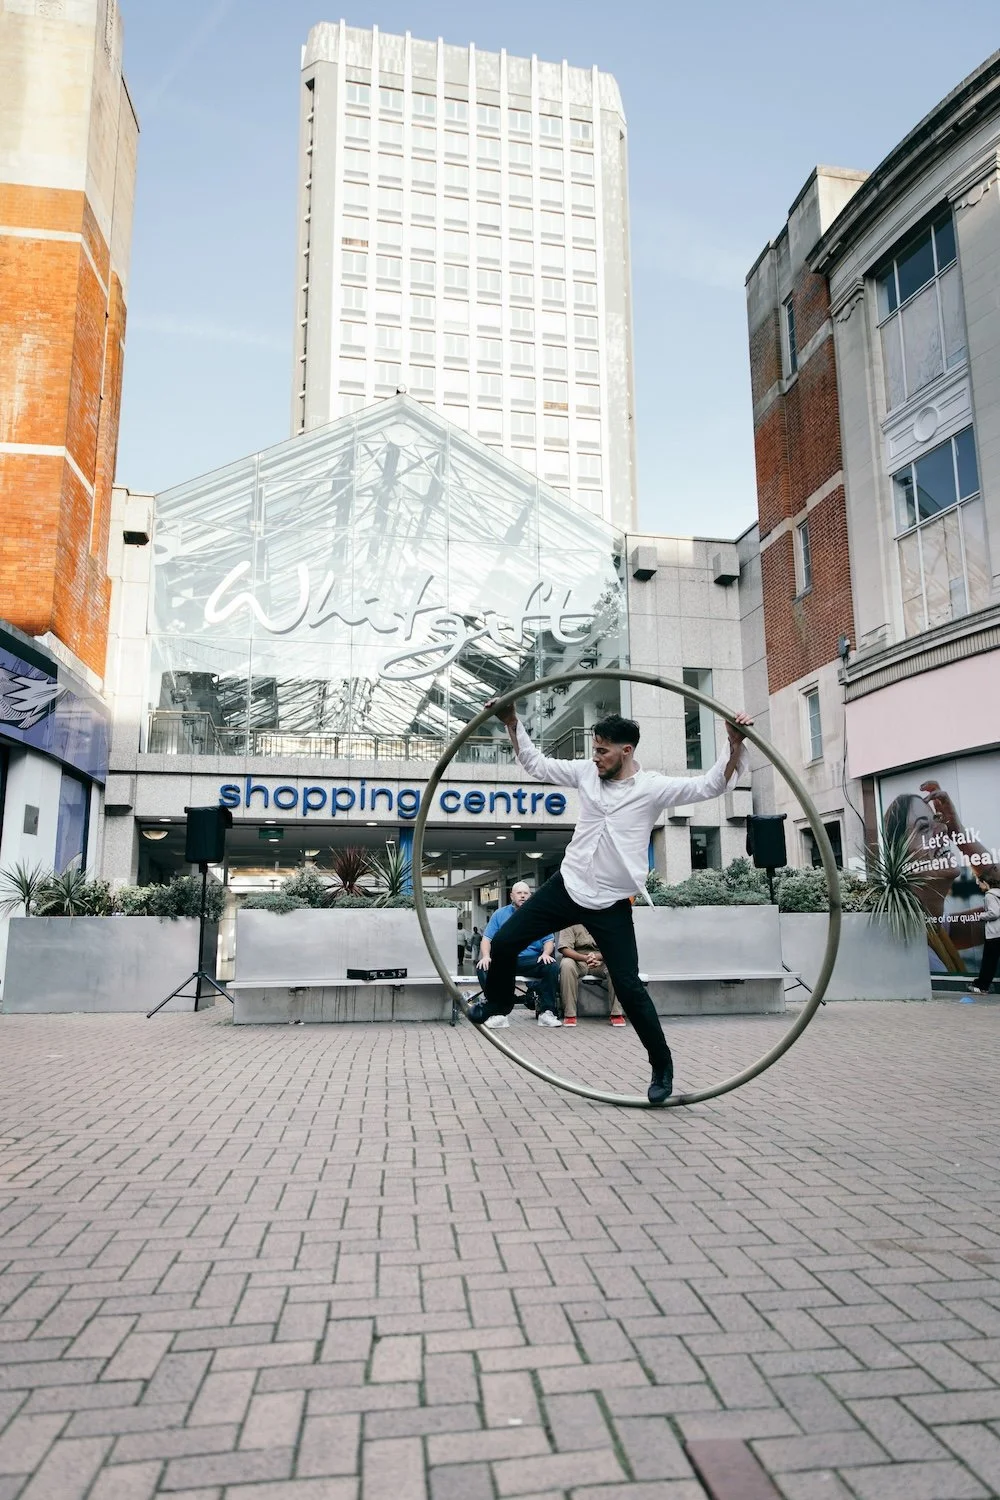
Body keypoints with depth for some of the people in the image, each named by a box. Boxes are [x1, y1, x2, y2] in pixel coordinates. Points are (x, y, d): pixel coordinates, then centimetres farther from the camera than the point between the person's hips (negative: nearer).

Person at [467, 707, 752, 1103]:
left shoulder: (653, 787, -10)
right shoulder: (587, 772, 2)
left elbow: (710, 785, -19)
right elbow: (536, 764, 11)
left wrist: (735, 745, -33)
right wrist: (512, 723, 5)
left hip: (611, 904, -4)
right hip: (566, 887, 4)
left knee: (628, 987, -6)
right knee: (504, 943, 3)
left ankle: (661, 1065, 15)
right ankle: (498, 1000, 34)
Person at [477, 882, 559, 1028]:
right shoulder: (500, 914, 13)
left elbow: (549, 940, 9)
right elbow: (486, 938, 7)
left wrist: (546, 953, -14)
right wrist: (486, 956, -13)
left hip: (531, 961, 0)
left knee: (552, 967, -29)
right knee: (483, 969, -28)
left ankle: (546, 1012, -21)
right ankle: (499, 1013, -27)